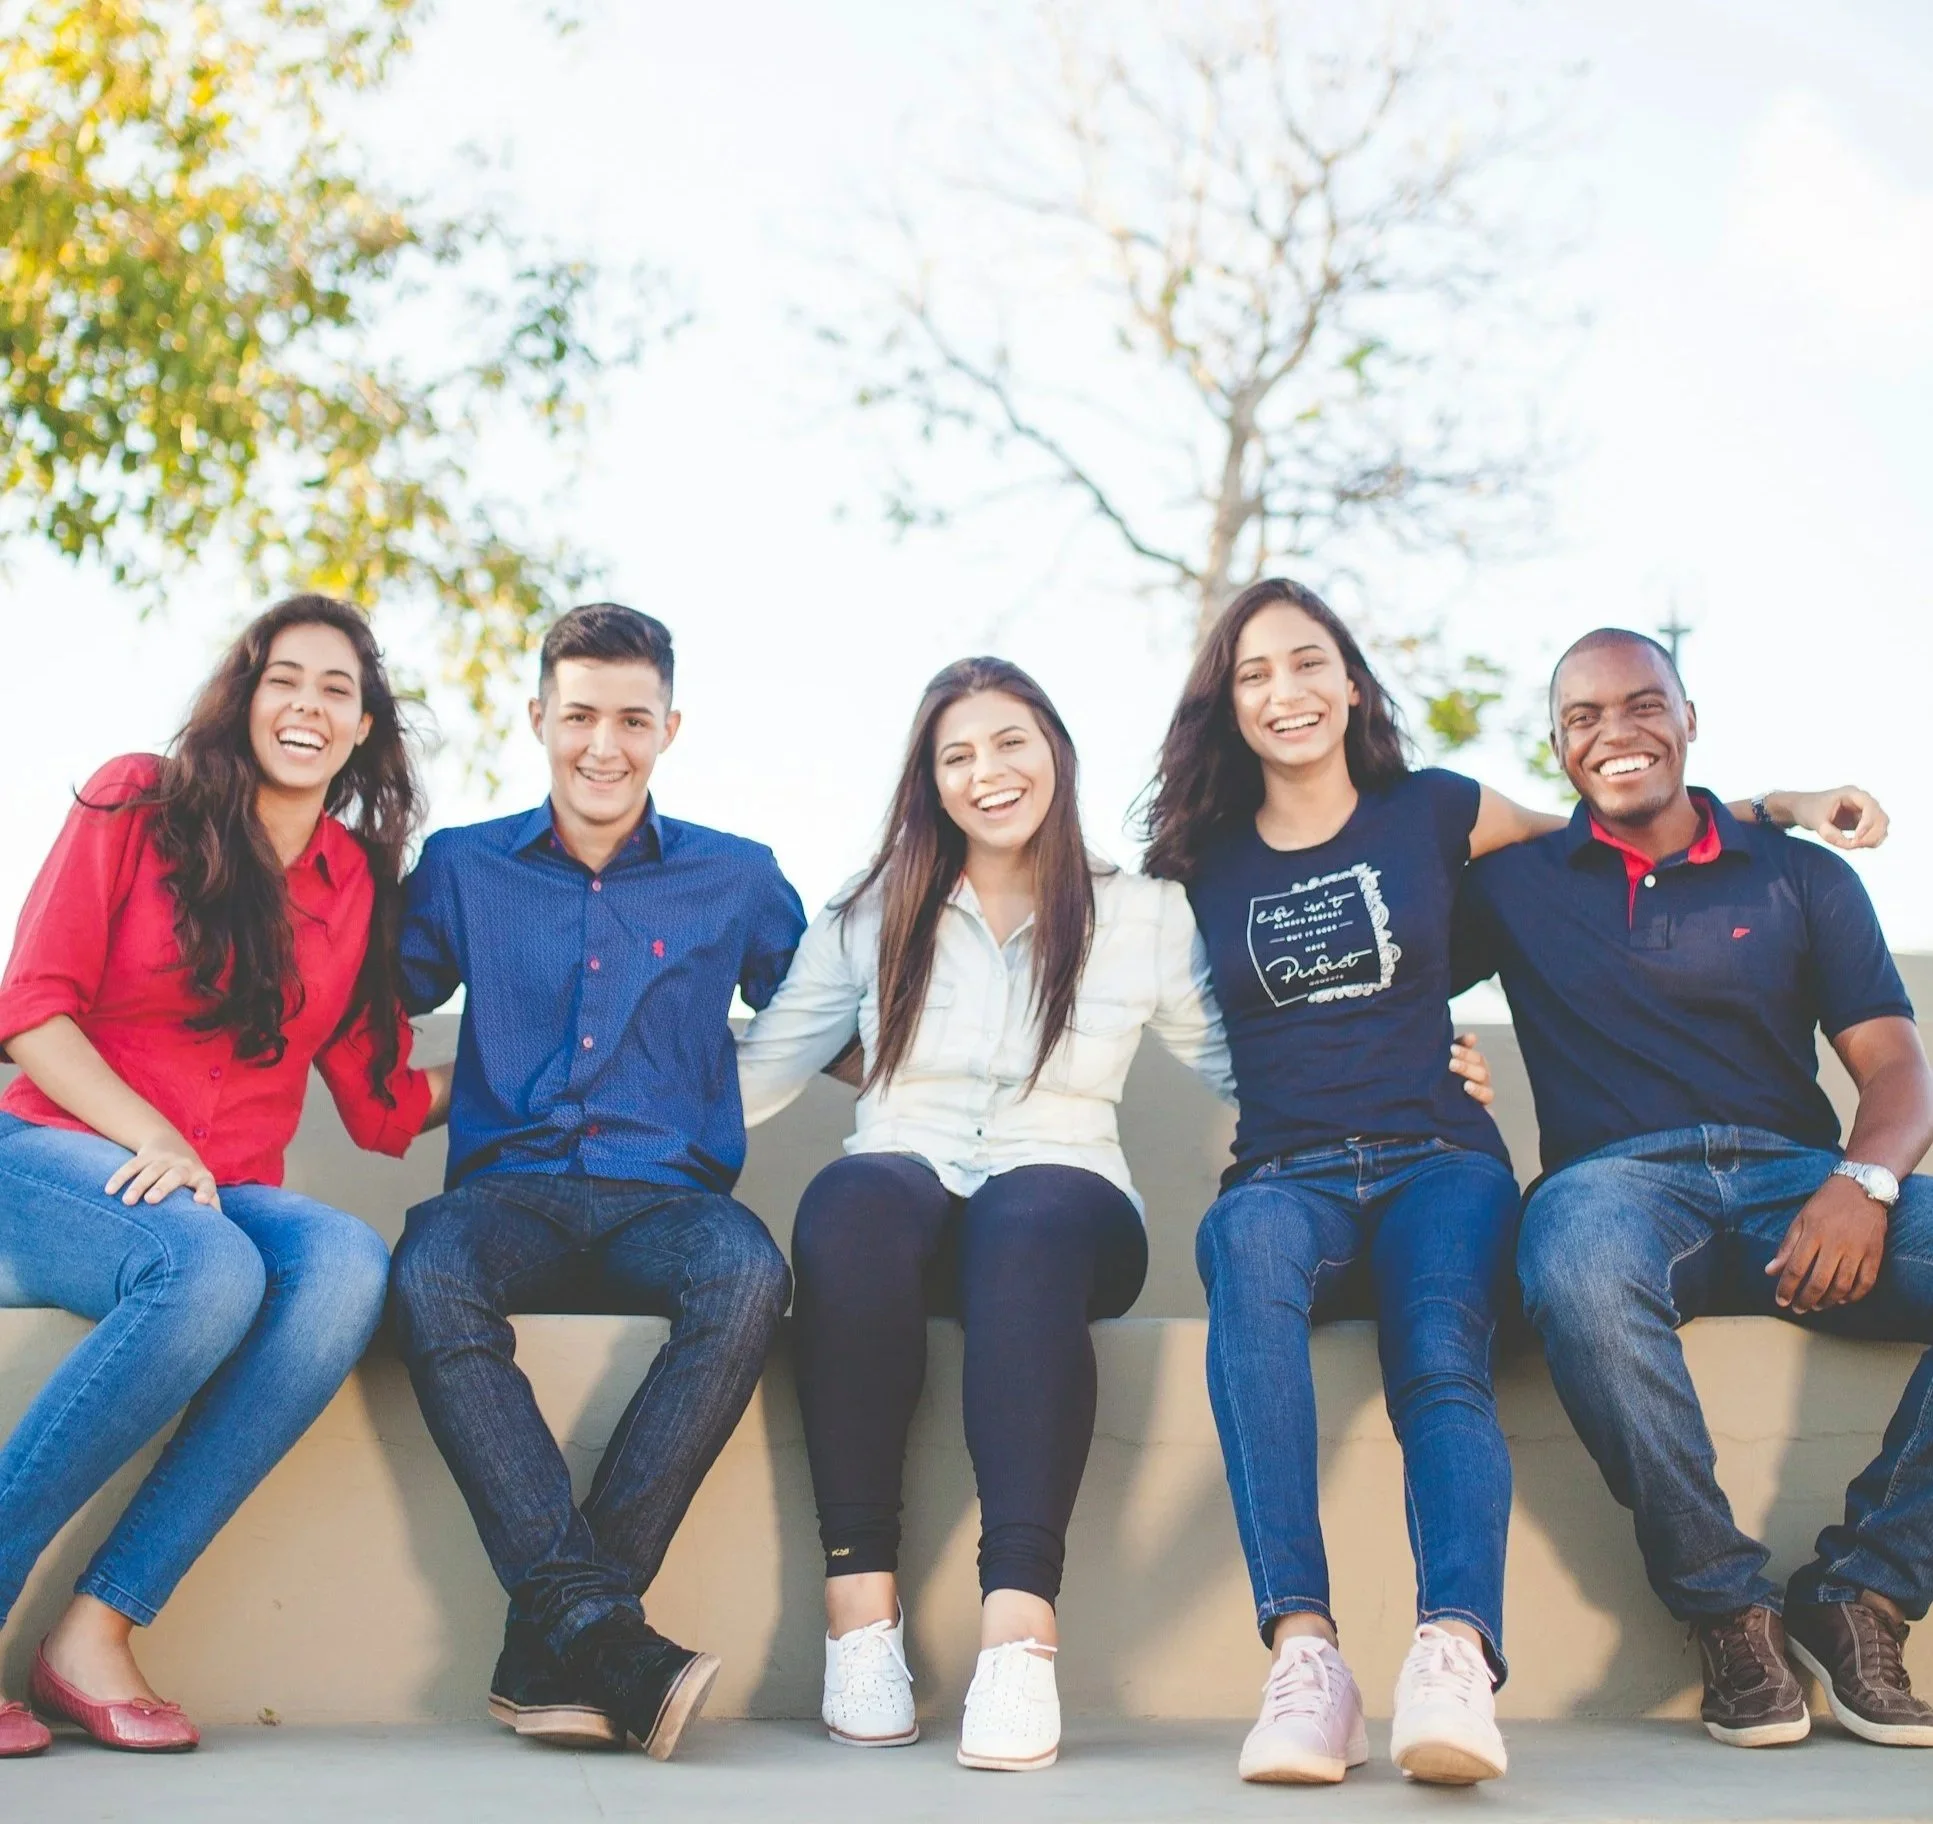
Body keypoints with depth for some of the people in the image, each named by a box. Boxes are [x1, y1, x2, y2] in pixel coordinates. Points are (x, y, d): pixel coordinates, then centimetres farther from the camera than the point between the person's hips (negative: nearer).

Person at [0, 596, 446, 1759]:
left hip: (227, 1197, 4)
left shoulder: (360, 880, 15)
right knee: (208, 1270, -38)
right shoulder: (138, 803, 4)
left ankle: (99, 1628, -29)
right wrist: (150, 1140, -16)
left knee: (349, 1266, -32)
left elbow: (385, 1104, 14)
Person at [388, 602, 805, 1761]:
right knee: (431, 1276, -36)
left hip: (666, 1196, 0)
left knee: (748, 1274, -36)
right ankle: (602, 1631, -40)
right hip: (511, 1191, 0)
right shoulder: (463, 867, 15)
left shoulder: (738, 879, 15)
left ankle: (551, 1642, -33)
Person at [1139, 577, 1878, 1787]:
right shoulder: (1206, 862, 15)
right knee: (1250, 1245, -38)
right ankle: (1304, 1655, -47)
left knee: (1443, 1360, -33)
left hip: (1436, 1162, 1)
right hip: (1286, 1173, 0)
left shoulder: (1431, 813, 14)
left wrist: (1776, 808, 23)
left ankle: (1456, 1658, -53)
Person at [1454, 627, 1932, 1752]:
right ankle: (1729, 1606, -23)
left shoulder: (1801, 877, 18)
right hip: (1619, 1178, -1)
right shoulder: (1515, 885, 19)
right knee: (1578, 1265, -40)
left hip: (1796, 1176, 2)